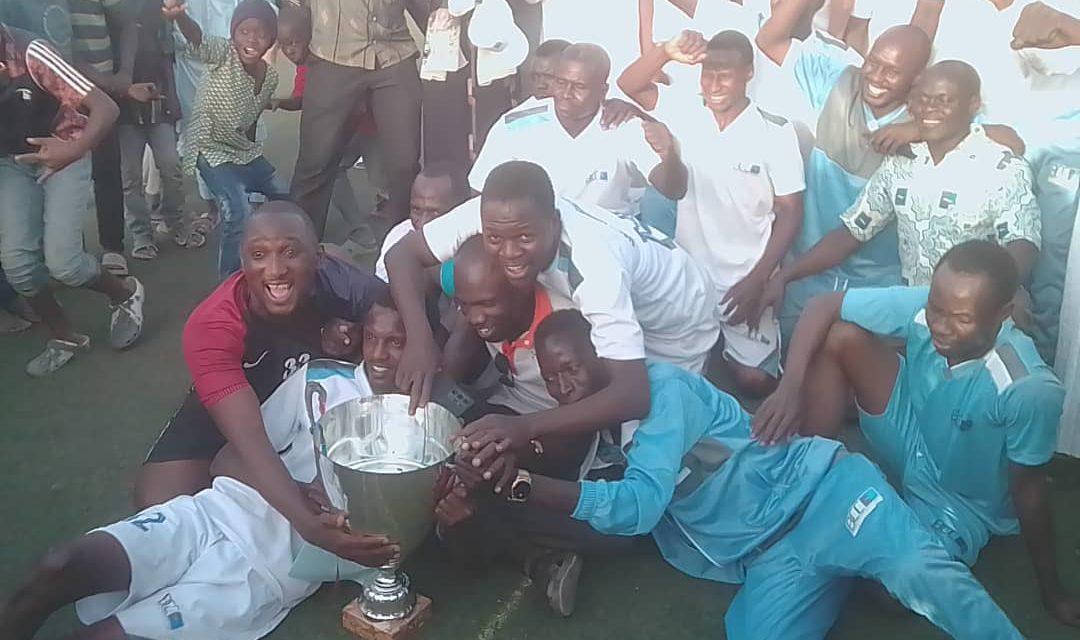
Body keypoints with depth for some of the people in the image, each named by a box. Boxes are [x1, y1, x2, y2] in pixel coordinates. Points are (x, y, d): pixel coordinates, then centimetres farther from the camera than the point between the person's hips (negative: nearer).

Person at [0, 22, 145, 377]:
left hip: (62, 154, -4)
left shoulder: (29, 53, -28)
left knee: (61, 262, -14)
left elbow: (106, 107, -30)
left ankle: (125, 293, 17)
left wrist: (76, 149, -47)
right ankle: (65, 336, 16)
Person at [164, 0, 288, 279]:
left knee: (284, 197, 20)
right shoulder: (224, 55, -19)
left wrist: (250, 148, 14)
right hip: (211, 149, -8)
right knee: (240, 214, -24)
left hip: (244, 150, 8)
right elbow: (197, 41, -42)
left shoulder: (270, 77, -1)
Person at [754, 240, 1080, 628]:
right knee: (841, 336, -18)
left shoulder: (1030, 390, -35)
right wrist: (790, 387, -31)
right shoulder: (921, 307, -26)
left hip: (959, 504, -4)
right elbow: (824, 306, -16)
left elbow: (1029, 488, -20)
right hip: (912, 438, 5)